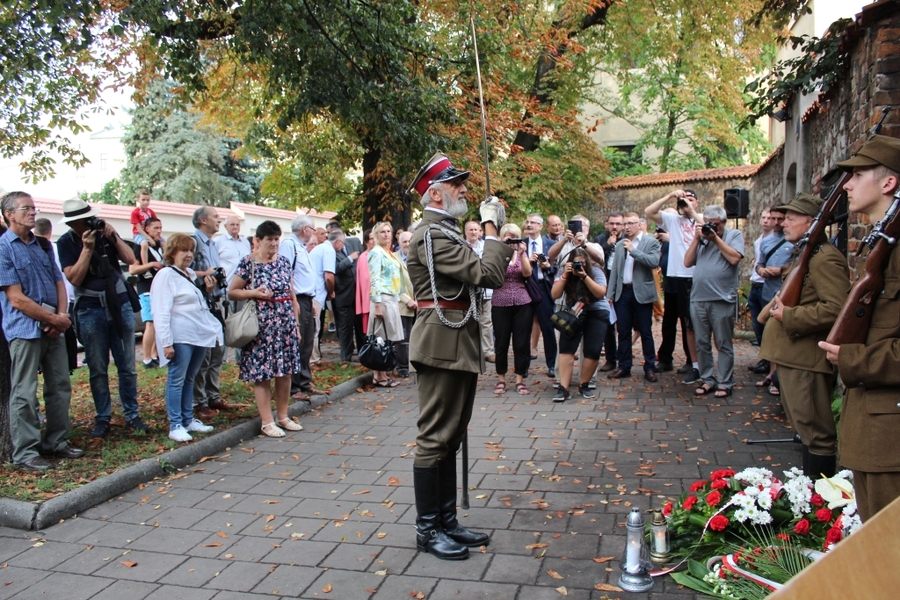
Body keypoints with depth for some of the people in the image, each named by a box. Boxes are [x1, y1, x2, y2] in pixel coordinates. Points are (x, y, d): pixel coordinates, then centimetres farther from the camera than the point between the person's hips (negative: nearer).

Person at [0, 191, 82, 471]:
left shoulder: (43, 245, 13)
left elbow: (59, 283, 12)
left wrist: (62, 316, -6)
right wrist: (55, 319, -11)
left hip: (53, 328, 7)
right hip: (25, 329, -7)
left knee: (60, 387, 12)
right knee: (24, 394, -1)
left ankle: (56, 442, 24)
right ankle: (25, 453, 8)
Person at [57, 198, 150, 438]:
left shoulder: (106, 233, 5)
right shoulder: (66, 243, -2)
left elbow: (130, 260, 0)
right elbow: (74, 278, -12)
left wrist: (113, 237, -11)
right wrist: (87, 248, -18)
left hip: (120, 304, 2)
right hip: (91, 310, -2)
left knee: (127, 367, 4)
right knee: (98, 369, 3)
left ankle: (132, 415, 12)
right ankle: (102, 418, 14)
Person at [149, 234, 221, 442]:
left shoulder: (192, 274, 17)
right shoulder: (166, 275, -7)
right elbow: (162, 312, -13)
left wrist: (208, 291, 7)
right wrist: (166, 342, -19)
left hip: (200, 335, 8)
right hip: (181, 337, -7)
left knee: (189, 379, 14)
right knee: (177, 380, -2)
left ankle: (188, 420, 21)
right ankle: (175, 426, 3)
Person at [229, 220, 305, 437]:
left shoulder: (284, 262, 10)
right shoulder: (248, 263, -4)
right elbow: (231, 292, -1)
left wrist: (297, 324, 11)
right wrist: (255, 293, -16)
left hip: (286, 323, 5)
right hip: (261, 325, -4)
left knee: (285, 371, 8)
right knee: (262, 373, 0)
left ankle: (282, 416, 22)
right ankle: (267, 422, 9)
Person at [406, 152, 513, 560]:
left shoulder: (447, 232, 18)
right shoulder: (431, 235, -15)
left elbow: (485, 274, 16)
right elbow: (489, 275, -19)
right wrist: (492, 227, -11)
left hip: (459, 346, 11)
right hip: (442, 346, -11)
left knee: (450, 438, 15)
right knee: (434, 438, -1)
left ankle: (446, 520, 26)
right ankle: (427, 529, 12)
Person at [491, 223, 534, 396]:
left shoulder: (522, 253, 9)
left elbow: (527, 273, -8)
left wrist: (521, 254, -20)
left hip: (523, 303, 2)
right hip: (500, 304, -2)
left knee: (522, 343, 1)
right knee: (501, 343, 2)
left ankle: (520, 380, 10)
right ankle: (501, 380, 15)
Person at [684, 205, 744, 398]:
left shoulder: (734, 235, 4)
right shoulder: (700, 237, 14)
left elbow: (735, 258, -13)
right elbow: (688, 262, 5)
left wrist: (716, 238, -9)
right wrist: (696, 239, -2)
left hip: (722, 300, -4)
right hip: (698, 298, 4)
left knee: (724, 344, 2)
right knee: (702, 343, 9)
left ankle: (725, 383, 9)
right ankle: (707, 380, 19)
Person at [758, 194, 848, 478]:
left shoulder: (825, 259, -16)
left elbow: (837, 308, -28)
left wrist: (789, 316, -21)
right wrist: (779, 305, 15)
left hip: (807, 359, -11)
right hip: (792, 355, 11)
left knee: (815, 432, -2)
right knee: (805, 428, 19)